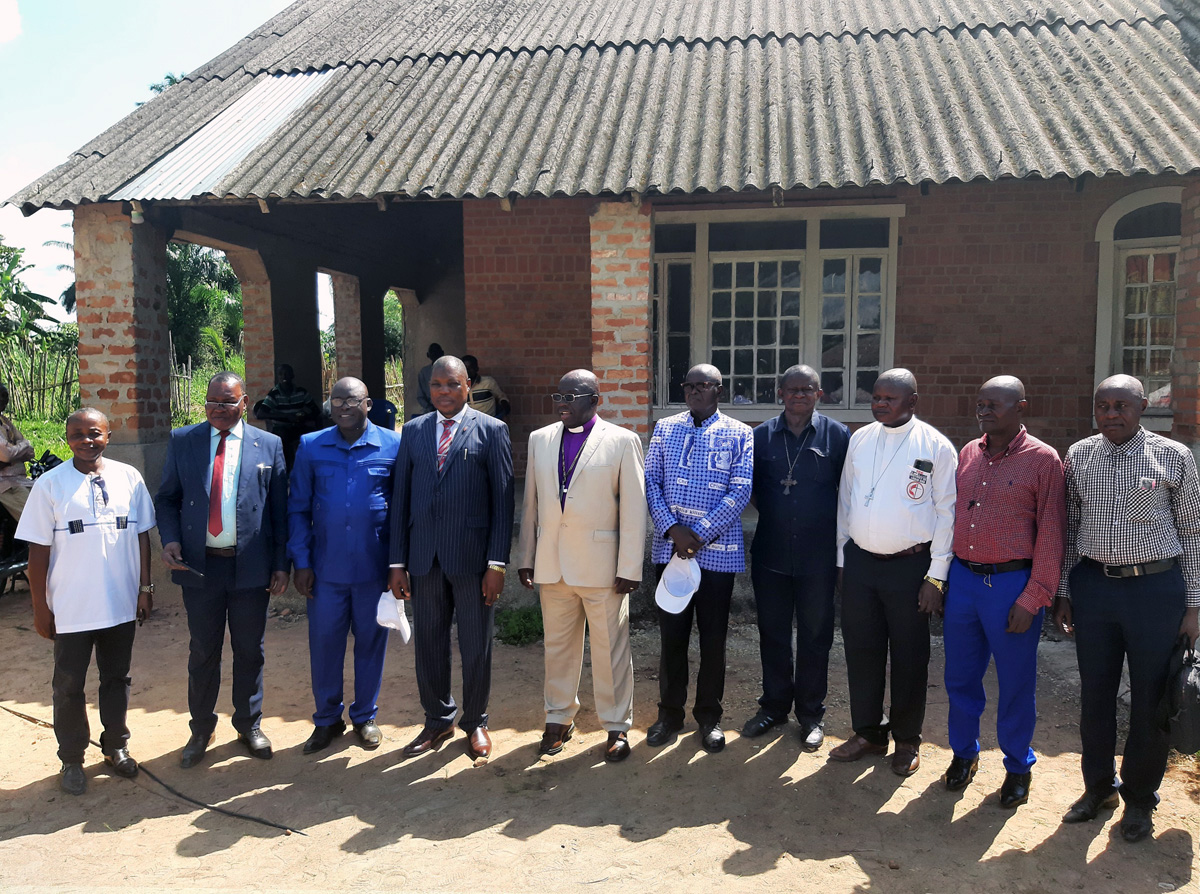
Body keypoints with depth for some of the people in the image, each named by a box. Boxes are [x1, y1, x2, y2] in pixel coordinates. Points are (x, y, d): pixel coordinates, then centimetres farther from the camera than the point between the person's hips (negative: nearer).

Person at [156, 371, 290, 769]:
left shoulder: (269, 445, 0)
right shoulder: (182, 441, 3)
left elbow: (279, 509, 2)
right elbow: (167, 498, 9)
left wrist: (281, 565, -1)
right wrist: (170, 539, -9)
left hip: (251, 567, 0)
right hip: (199, 564, 1)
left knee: (249, 650, 12)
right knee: (202, 652, 12)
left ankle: (249, 724, 31)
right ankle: (201, 729, 30)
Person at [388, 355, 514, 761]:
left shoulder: (491, 430, -1)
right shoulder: (413, 431, 9)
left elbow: (503, 501, -4)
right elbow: (401, 499, 8)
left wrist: (497, 563, -9)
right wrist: (398, 563, 3)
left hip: (472, 557, -3)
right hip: (424, 557, 3)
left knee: (476, 646, 9)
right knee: (428, 643, 12)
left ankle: (475, 722, 28)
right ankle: (438, 720, 30)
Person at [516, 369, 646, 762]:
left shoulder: (622, 441, -4)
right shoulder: (539, 440, 9)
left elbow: (634, 510, -6)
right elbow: (531, 505, 12)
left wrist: (629, 568, -9)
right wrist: (525, 559, 9)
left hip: (601, 564, -4)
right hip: (552, 564, 4)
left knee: (611, 648, 5)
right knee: (557, 645, 14)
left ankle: (616, 726, 20)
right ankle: (559, 718, 30)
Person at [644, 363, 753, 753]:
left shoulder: (739, 435, 0)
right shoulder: (665, 429, 7)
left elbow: (740, 491, -8)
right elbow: (651, 483, 2)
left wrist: (700, 534, -14)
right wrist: (672, 529, -12)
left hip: (718, 549, -2)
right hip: (670, 546, 2)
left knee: (713, 636, 8)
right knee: (671, 633, 9)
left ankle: (709, 716, 24)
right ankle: (669, 712, 24)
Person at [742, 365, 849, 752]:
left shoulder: (837, 436, -2)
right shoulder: (761, 436, 3)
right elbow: (750, 486, 14)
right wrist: (773, 515, 8)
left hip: (818, 557, -2)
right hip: (770, 555, 2)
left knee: (815, 636, 9)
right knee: (772, 633, 12)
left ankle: (811, 713, 24)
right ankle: (774, 705, 29)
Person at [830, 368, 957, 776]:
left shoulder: (935, 446, -7)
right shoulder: (859, 440, 6)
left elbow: (946, 513, -6)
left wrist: (936, 576, -9)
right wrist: (841, 559, 10)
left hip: (909, 565, -4)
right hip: (859, 560, 4)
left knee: (909, 656, 8)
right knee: (861, 650, 11)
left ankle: (907, 741, 26)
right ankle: (868, 732, 29)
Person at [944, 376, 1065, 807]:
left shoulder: (1043, 460, -7)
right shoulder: (967, 454, 8)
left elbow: (1051, 535, -9)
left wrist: (1032, 600, -12)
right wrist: (941, 578, 9)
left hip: (1012, 584, -4)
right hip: (962, 578, 5)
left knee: (1016, 682, 9)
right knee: (960, 676, 14)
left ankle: (1018, 765, 29)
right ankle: (964, 754, 34)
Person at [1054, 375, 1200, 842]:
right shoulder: (1078, 456, 4)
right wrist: (1063, 592, 7)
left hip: (1156, 587, -2)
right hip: (1092, 583, 2)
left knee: (1151, 697, 8)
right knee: (1095, 692, 12)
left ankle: (1139, 796, 27)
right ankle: (1099, 786, 31)